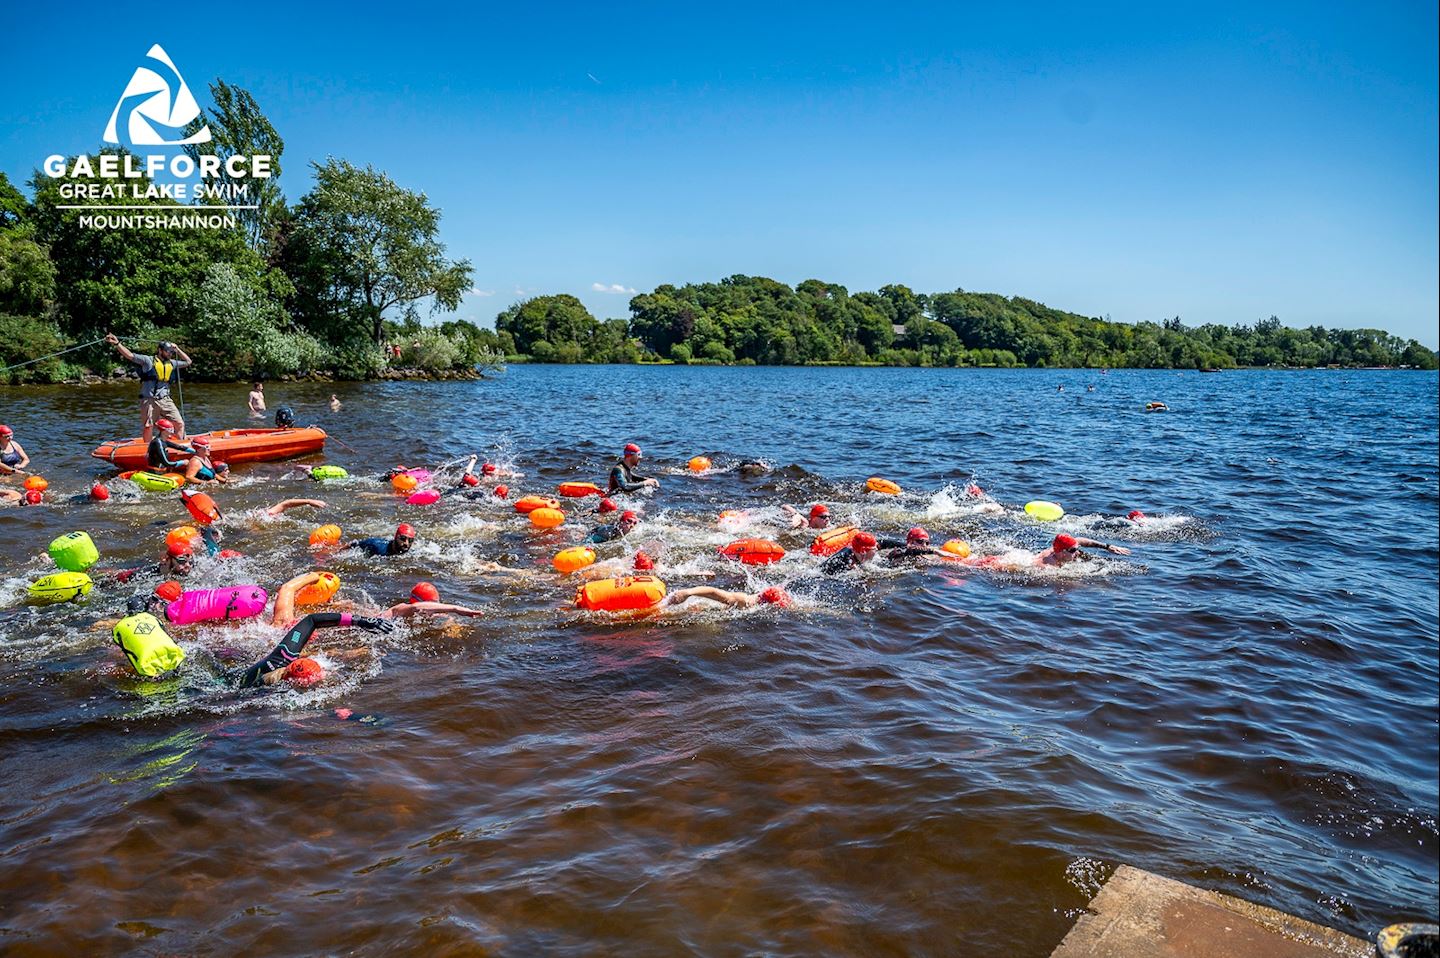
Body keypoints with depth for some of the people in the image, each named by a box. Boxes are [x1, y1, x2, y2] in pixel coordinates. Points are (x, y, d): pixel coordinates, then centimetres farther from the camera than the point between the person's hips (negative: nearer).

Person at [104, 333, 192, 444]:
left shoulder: (171, 363, 14)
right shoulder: (148, 360, -2)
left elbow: (187, 361, 25)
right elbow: (130, 355, -10)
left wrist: (177, 349, 17)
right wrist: (117, 343, -21)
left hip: (165, 400, 4)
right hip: (149, 400, -4)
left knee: (180, 424, -3)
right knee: (147, 427, 1)